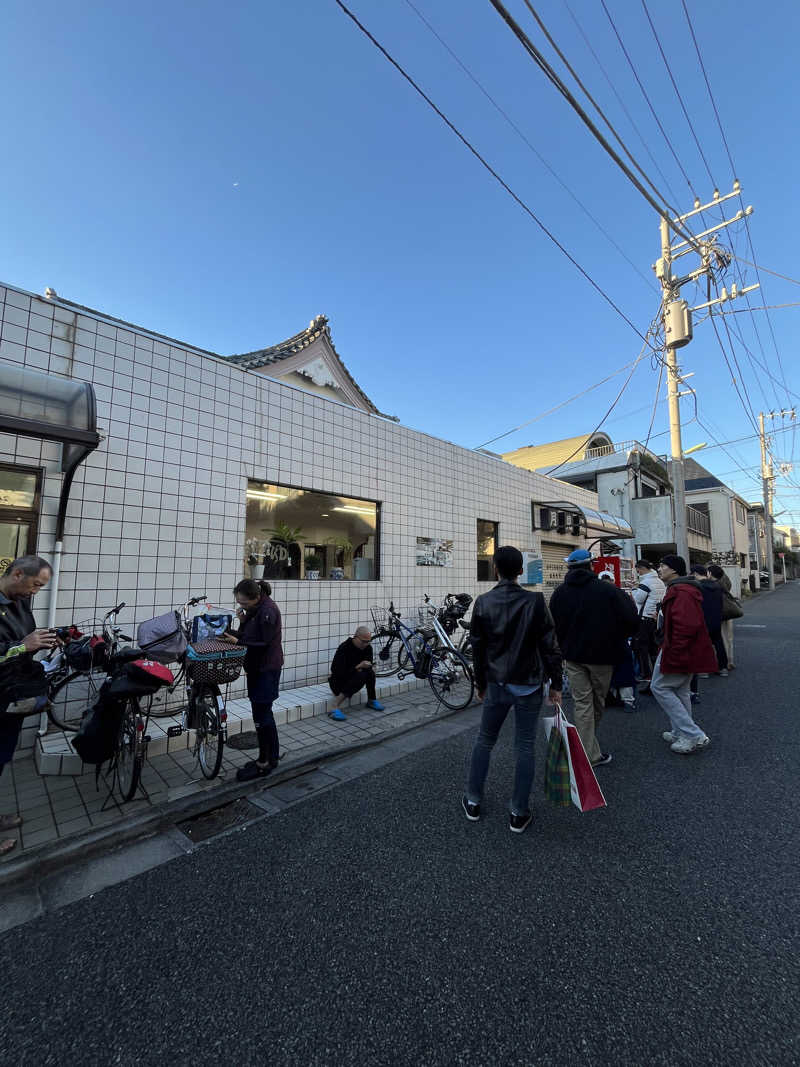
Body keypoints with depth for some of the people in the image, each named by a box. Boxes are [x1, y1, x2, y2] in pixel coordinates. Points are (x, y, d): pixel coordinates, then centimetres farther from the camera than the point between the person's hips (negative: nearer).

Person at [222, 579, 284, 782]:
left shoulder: (267, 611, -21)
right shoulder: (254, 608, 8)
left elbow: (264, 643, -21)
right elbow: (249, 635, 11)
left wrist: (238, 642, -20)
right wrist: (242, 622, -5)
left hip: (267, 669, -10)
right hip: (256, 667, 10)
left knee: (261, 714, -2)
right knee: (264, 712, 17)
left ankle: (264, 763, 12)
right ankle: (273, 756, 30)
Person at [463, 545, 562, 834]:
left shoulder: (483, 602, -7)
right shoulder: (535, 601, -11)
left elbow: (477, 647, 0)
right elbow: (550, 646, -9)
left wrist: (481, 683, 12)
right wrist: (555, 684, 1)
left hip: (497, 684, 1)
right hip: (528, 685, -1)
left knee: (484, 741, 17)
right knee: (524, 747, 11)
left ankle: (473, 802, 28)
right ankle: (519, 813, 20)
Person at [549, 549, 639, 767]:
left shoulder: (559, 593, 0)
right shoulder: (608, 590, -10)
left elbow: (553, 626, 4)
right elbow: (631, 621, -10)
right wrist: (617, 639, 8)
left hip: (573, 656, 2)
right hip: (602, 654, -2)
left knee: (582, 703, 7)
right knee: (598, 702, 15)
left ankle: (590, 754, 9)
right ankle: (590, 752, 30)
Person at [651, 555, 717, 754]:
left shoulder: (681, 592, -21)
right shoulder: (678, 589, 15)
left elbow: (686, 626, -30)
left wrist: (673, 654, -26)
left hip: (679, 653, -11)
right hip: (688, 653, 11)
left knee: (659, 687, -3)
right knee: (679, 690, 19)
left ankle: (694, 735, 0)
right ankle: (681, 733, 30)